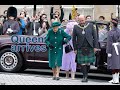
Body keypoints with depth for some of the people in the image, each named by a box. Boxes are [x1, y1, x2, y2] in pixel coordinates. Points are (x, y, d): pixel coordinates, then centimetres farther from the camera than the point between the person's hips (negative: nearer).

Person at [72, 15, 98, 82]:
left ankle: (86, 74, 23)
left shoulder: (90, 25, 0)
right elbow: (74, 39, 5)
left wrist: (95, 46, -3)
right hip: (81, 48, -1)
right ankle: (84, 77, 3)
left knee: (88, 63, 7)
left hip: (89, 48, 1)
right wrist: (75, 49, 2)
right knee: (82, 63, -3)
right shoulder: (76, 27, -1)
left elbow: (95, 36, 2)